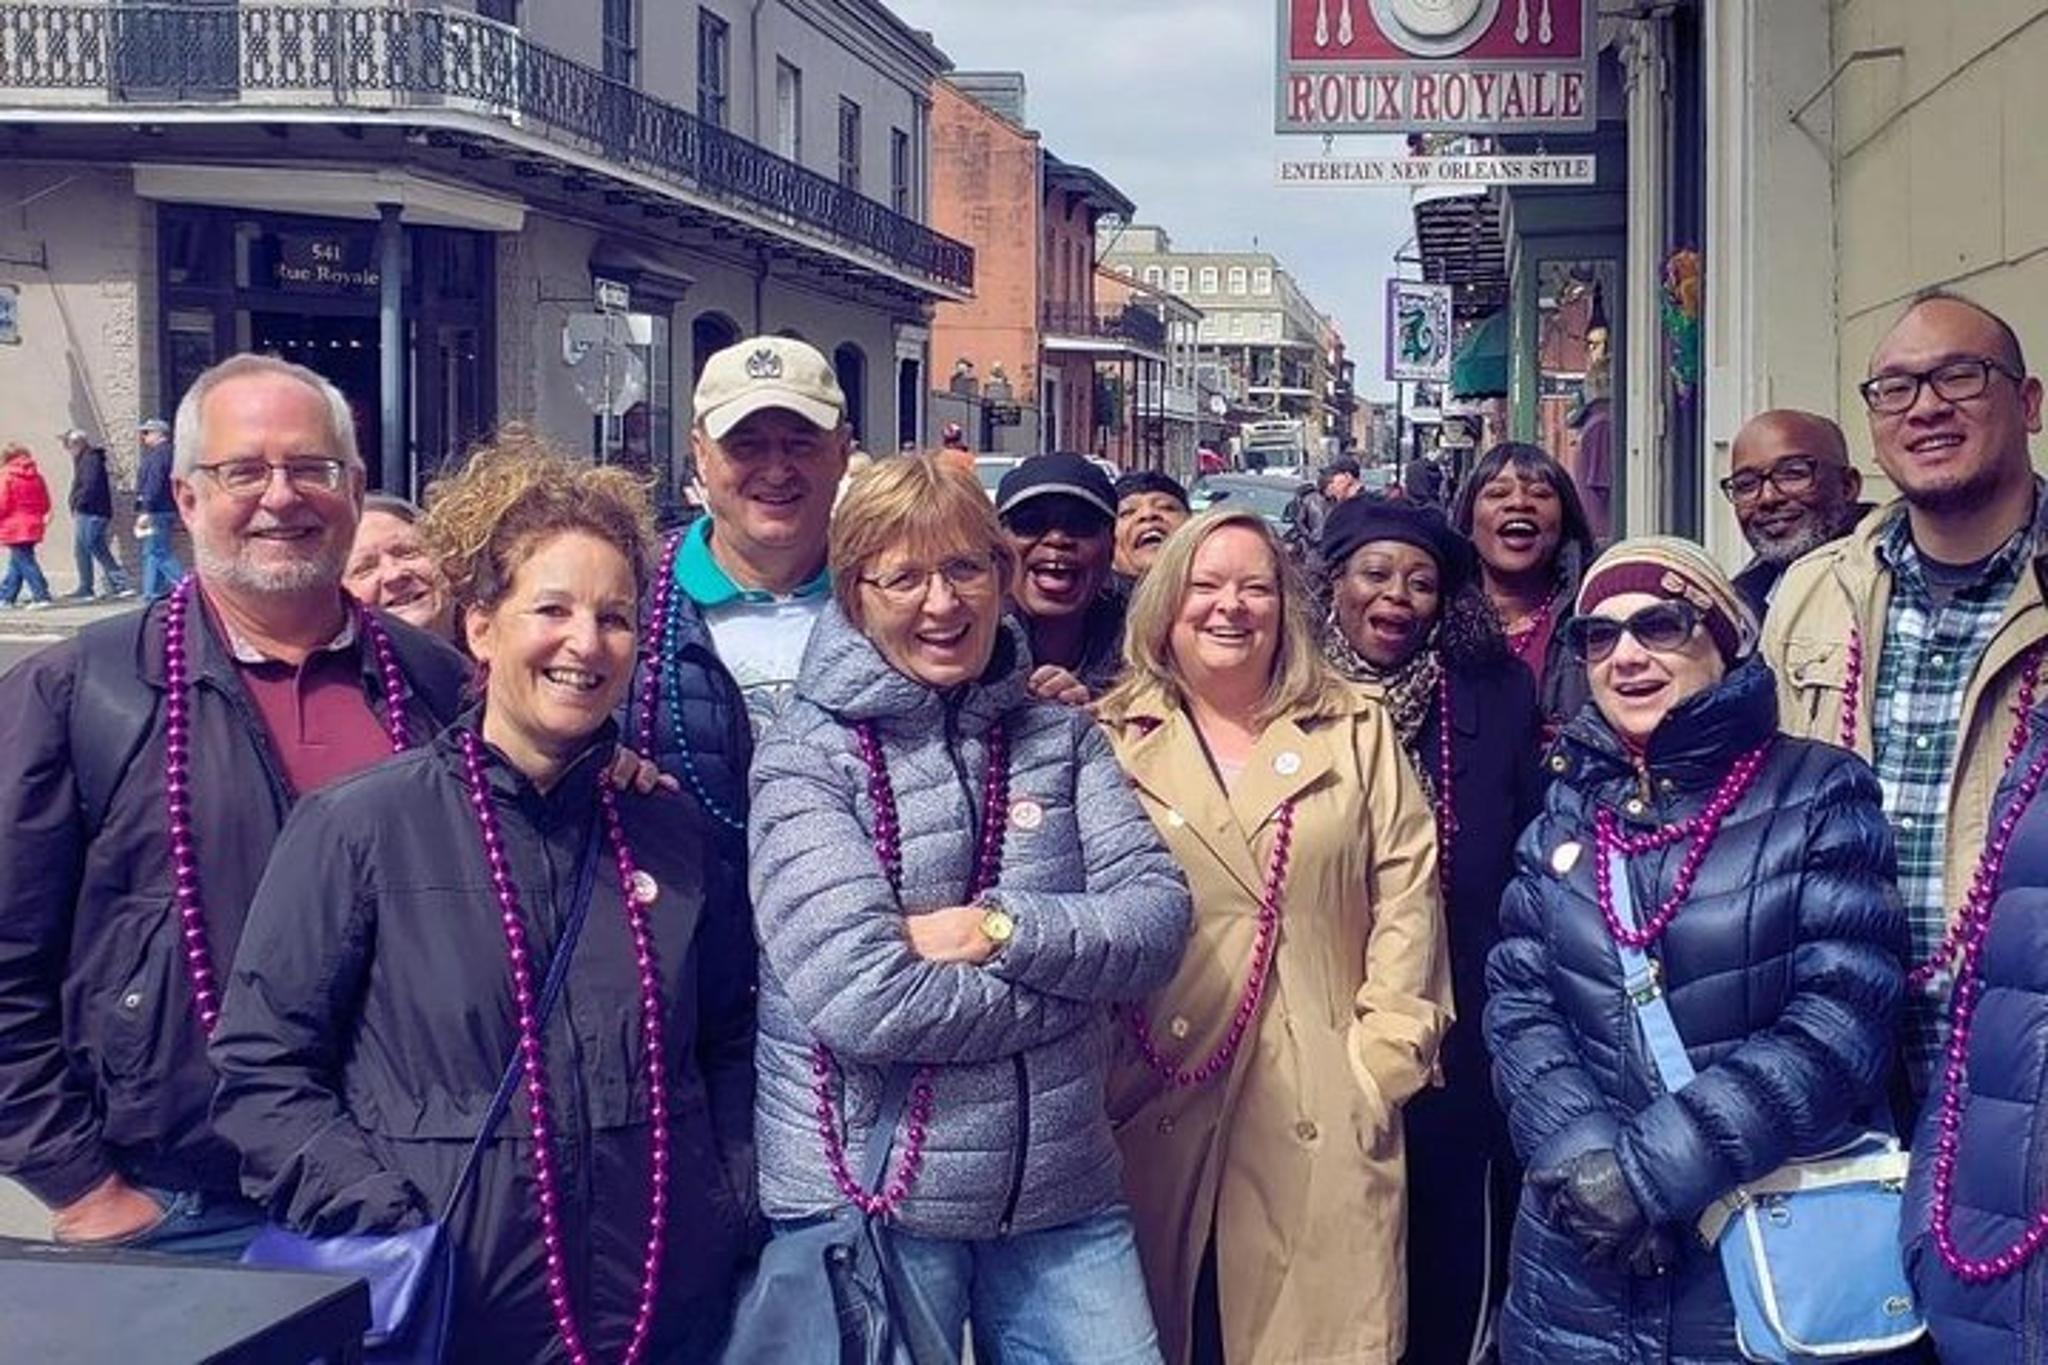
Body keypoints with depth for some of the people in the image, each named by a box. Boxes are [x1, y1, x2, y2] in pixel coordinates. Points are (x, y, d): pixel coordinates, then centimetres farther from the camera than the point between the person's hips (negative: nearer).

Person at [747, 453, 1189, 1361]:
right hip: (869, 1199, -3)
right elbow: (862, 999, -20)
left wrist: (1002, 928, -18)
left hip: (1064, 1193, 4)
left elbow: (1158, 919, -3)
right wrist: (1074, 970, -11)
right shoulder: (805, 758, -8)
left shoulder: (1059, 734, 6)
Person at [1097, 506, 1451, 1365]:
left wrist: (1387, 1051, -2)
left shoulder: (1357, 731, 10)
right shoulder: (1111, 740, 6)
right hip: (1159, 1101, 0)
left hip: (1324, 1105, 1)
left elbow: (1406, 890, 6)